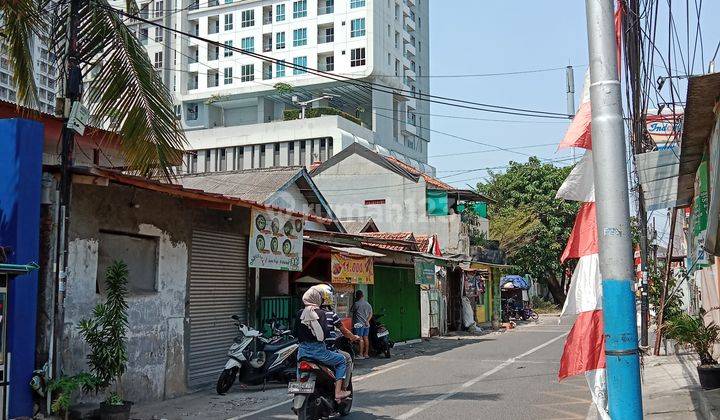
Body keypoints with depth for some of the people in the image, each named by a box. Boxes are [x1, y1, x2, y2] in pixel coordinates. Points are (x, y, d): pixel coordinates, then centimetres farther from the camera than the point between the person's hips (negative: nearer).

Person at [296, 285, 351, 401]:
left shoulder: (300, 313, 5)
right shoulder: (320, 313, -10)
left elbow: (296, 333, 8)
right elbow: (325, 333, -15)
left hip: (302, 350, 5)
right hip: (317, 350, -5)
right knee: (341, 360, 13)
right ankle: (338, 392, 5)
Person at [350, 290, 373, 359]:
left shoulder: (356, 304, -9)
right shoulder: (368, 304, 12)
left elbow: (351, 310, 4)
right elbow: (371, 314, 9)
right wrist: (367, 321, 0)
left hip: (359, 324, -7)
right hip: (366, 324, 7)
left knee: (360, 338, -8)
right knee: (366, 338, 10)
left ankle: (361, 354, -10)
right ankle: (366, 354, 13)